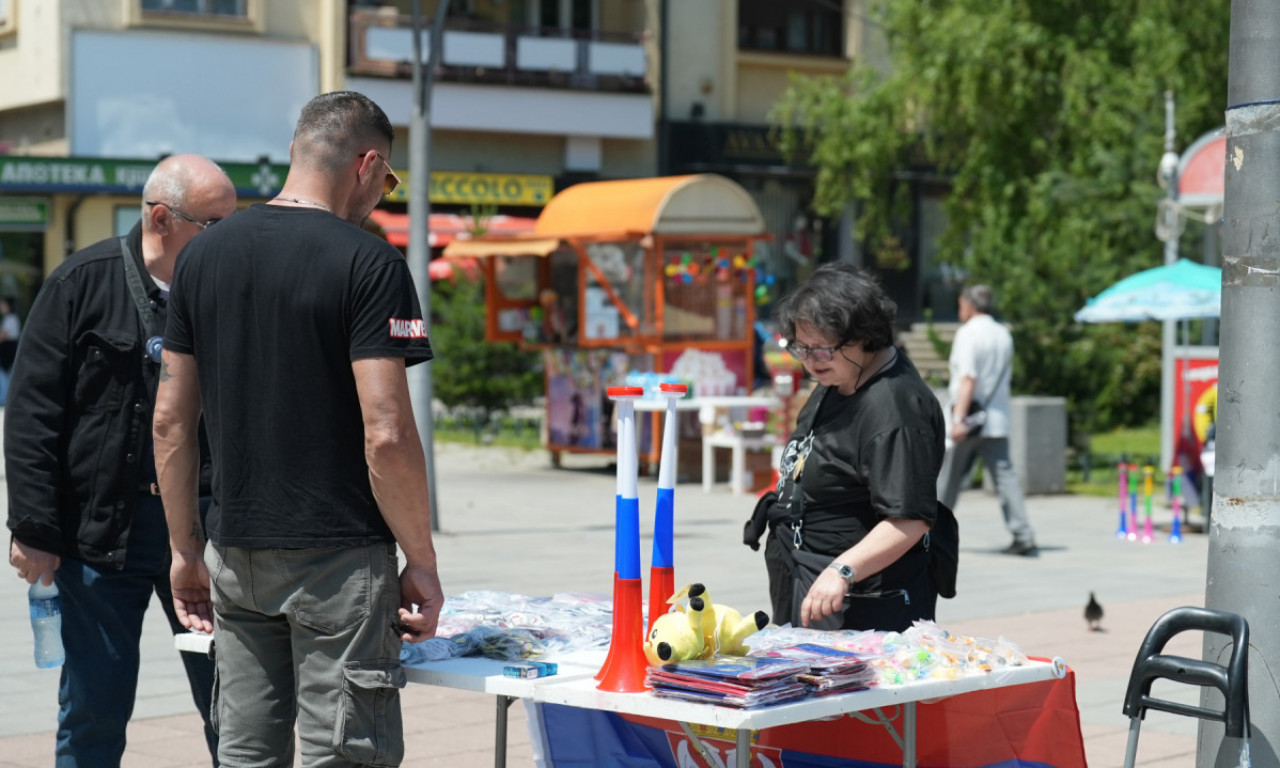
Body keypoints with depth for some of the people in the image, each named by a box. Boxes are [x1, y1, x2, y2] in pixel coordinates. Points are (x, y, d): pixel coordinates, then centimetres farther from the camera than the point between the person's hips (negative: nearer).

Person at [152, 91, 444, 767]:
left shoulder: (202, 257, 8)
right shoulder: (368, 263, -11)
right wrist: (422, 562, -7)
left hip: (234, 557, 6)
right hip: (338, 558, -6)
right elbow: (385, 434, -16)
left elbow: (170, 420, 10)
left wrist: (185, 548, 17)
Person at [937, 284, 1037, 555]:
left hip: (968, 422, -6)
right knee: (1004, 474, -2)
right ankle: (1024, 537, -13)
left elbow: (968, 379, -20)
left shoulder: (969, 333, -9)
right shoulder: (1003, 334, 15)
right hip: (997, 421, 6)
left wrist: (959, 418, -26)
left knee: (948, 477, 8)